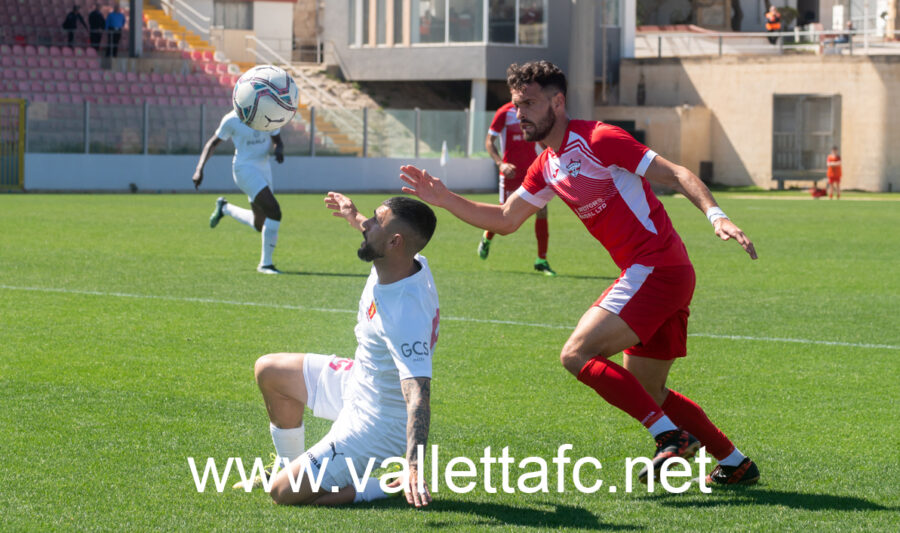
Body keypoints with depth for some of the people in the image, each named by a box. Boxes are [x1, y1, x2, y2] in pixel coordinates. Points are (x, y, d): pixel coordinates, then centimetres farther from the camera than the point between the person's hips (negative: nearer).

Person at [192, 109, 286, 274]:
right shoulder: (232, 120, -11)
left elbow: (277, 141, 11)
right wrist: (200, 169, -9)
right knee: (274, 212, -22)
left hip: (263, 168, 7)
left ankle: (224, 208, 40)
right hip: (245, 169, -7)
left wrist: (279, 150, -13)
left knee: (259, 225, 14)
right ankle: (265, 264, -12)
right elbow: (213, 142, -1)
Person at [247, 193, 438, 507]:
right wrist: (355, 218, 28)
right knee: (269, 371, 21)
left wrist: (415, 467, -54)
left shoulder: (405, 315, -38)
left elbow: (418, 395, -44)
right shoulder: (412, 264, -12)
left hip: (377, 421, -9)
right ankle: (290, 465, 39)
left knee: (283, 493, -9)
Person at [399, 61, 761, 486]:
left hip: (655, 269, -10)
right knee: (645, 392, 15)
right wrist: (444, 199, 12)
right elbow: (505, 220, 23)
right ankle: (735, 463, 23)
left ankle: (671, 436, -13)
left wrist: (715, 215, -30)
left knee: (577, 355, -15)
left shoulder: (598, 140, -12)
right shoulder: (547, 167, 15)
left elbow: (676, 174, -15)